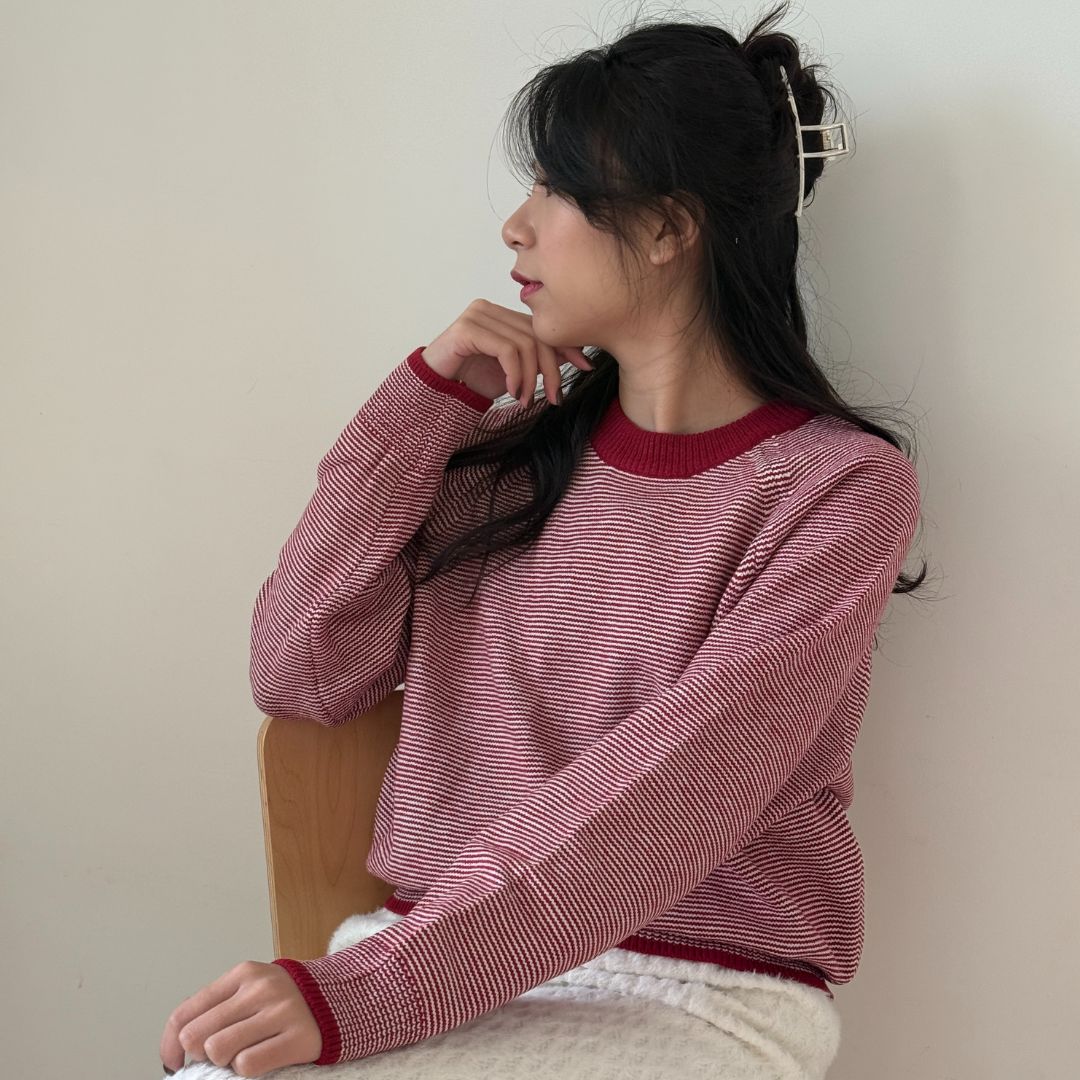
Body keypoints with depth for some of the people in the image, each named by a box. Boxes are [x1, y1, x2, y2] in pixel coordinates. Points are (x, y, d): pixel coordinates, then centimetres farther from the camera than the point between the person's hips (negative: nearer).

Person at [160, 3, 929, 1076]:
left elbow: (670, 788, -18)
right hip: (441, 960, 5)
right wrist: (425, 398, 0)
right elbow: (299, 674, 6)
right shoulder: (517, 444, 11)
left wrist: (368, 989, -26)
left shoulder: (840, 485, -5)